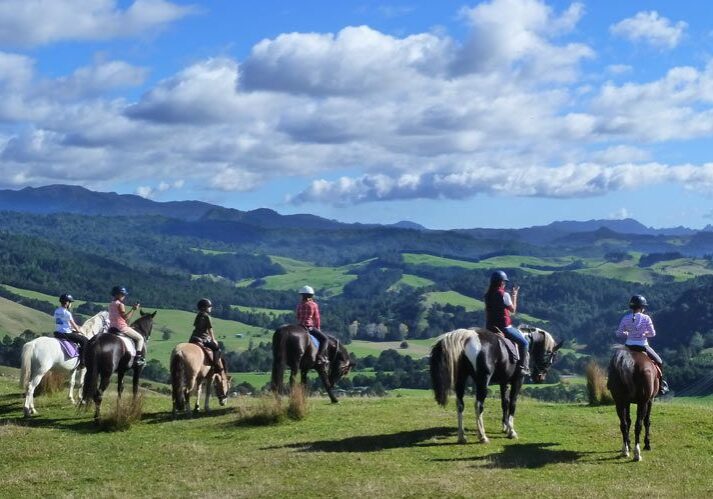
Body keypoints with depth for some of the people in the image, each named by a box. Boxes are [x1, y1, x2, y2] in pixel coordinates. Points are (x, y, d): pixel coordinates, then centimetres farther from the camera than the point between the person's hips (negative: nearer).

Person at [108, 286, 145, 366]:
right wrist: (133, 309, -21)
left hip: (112, 327, 8)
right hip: (122, 328, -8)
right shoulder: (120, 304, -14)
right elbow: (125, 317, -21)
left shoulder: (111, 305, 11)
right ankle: (138, 358, -10)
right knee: (140, 338, 2)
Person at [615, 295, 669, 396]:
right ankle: (661, 386, 19)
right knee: (659, 362, 18)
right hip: (642, 345, -3)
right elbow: (652, 333, -8)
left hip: (629, 345, 3)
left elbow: (619, 333, 0)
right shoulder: (646, 318, -12)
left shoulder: (625, 318, -3)